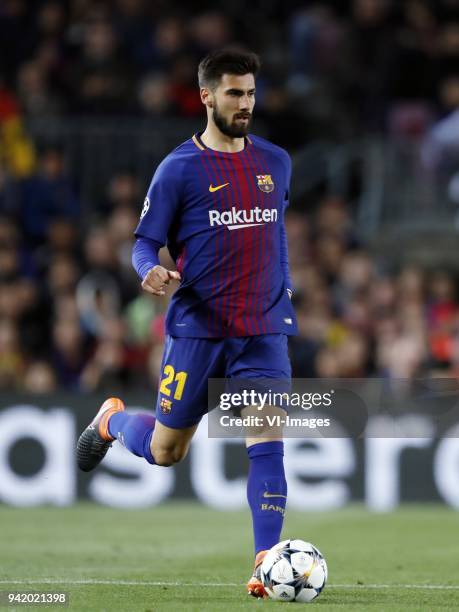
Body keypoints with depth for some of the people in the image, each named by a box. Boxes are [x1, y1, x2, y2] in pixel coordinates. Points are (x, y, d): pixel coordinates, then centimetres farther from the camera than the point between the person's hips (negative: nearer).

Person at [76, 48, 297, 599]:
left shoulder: (275, 162, 9)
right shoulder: (179, 168, -5)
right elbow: (144, 243, -4)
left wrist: (283, 290, 17)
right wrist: (150, 272, -25)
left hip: (264, 331, 3)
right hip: (197, 329, -3)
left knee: (267, 444, -13)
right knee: (164, 453, 7)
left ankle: (266, 562, -11)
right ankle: (112, 420, 40)